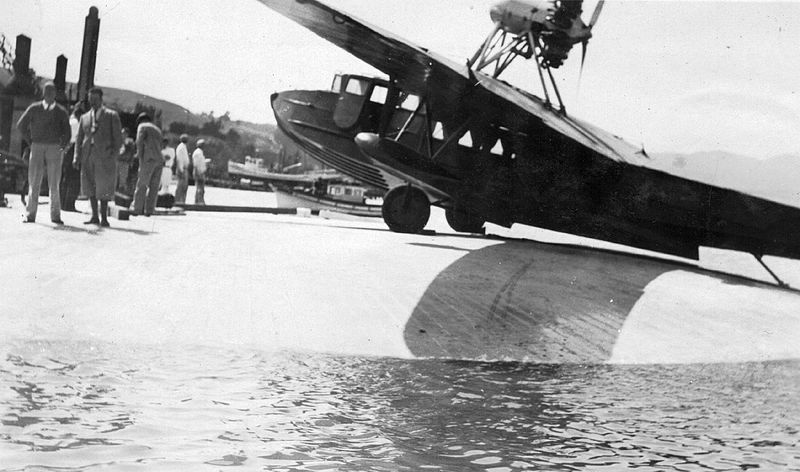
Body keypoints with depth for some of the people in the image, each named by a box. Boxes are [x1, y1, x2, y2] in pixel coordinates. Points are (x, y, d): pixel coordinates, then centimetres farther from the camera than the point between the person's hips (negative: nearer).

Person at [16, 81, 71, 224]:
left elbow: (67, 133, 12)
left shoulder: (61, 112, 7)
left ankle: (55, 215, 6)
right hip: (37, 147, 0)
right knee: (34, 182, -2)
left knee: (54, 184, 1)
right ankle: (30, 214, 0)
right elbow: (21, 125, 12)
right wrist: (30, 140, 6)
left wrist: (62, 146, 1)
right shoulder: (34, 108, 7)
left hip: (54, 149, 0)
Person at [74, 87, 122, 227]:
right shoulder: (84, 117, 18)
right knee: (90, 187, 4)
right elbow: (79, 139, 15)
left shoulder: (111, 115, 7)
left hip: (104, 156, -4)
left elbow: (118, 138, 3)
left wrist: (114, 156, -8)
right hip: (88, 156, 4)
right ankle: (94, 217, 11)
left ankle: (104, 218, 1)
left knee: (103, 188, -5)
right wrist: (76, 157, 3)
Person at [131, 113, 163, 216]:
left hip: (149, 159, -6)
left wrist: (140, 157, -5)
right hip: (159, 160, 6)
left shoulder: (142, 126, 7)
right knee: (154, 186, 3)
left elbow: (139, 142, -8)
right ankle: (149, 210, 0)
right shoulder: (157, 129, 27)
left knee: (142, 185, -4)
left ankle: (138, 208, -6)